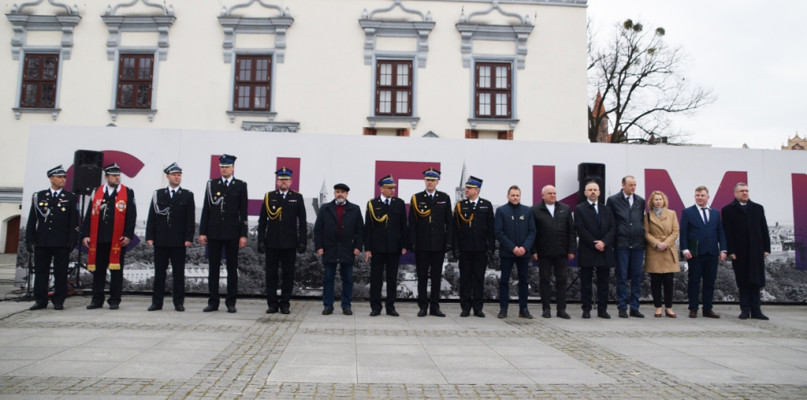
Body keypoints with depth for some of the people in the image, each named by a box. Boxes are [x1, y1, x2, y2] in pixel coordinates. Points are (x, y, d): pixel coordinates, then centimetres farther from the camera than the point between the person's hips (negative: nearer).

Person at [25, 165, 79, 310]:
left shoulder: (71, 198, 5)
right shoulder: (39, 196, 9)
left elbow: (74, 222, 1)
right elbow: (32, 220, 9)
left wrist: (72, 241, -6)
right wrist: (29, 239, 3)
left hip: (62, 243, -2)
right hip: (41, 242, 2)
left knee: (60, 273, 1)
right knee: (40, 272, 7)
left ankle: (59, 301, 9)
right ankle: (40, 301, 16)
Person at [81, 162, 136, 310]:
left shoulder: (128, 193, 4)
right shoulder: (97, 192, 10)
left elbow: (131, 216, 0)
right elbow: (89, 215, 9)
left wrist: (128, 235, -8)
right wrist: (85, 235, 3)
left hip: (118, 239, -2)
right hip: (98, 239, 2)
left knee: (116, 270, 3)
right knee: (98, 270, 8)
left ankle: (115, 300, 10)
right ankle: (97, 300, 17)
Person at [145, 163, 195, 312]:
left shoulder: (187, 195, 5)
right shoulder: (158, 194, 9)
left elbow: (190, 219, 1)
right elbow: (151, 217, 7)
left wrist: (189, 238, -6)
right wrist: (149, 237, -1)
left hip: (179, 241, -1)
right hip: (160, 240, 1)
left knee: (178, 272, 2)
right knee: (159, 272, 6)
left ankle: (179, 302, 8)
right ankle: (157, 302, 12)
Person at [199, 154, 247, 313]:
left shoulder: (241, 185, 4)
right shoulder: (211, 184, 8)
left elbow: (243, 211, 1)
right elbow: (206, 209, 7)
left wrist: (243, 235, -5)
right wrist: (202, 232, 1)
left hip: (232, 233, -2)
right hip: (214, 233, 2)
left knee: (232, 268, 4)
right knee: (213, 267, 6)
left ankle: (231, 302, 11)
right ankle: (213, 302, 13)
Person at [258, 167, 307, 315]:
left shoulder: (297, 197, 6)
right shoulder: (269, 197, 8)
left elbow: (302, 222, 5)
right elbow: (262, 221, 8)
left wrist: (302, 241, -2)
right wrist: (261, 241, 1)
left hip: (289, 243, -1)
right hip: (271, 243, 1)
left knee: (288, 274, 3)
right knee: (271, 274, 4)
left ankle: (285, 304, 13)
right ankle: (272, 303, 13)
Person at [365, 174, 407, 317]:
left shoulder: (399, 203, 7)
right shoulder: (372, 204, 2)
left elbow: (403, 226, 7)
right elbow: (368, 227, 1)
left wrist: (404, 245, 1)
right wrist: (367, 248, -4)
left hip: (394, 247, 2)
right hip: (377, 247, -1)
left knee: (392, 278, 7)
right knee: (376, 278, 3)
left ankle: (390, 307, 16)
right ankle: (375, 307, 12)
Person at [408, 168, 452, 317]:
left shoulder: (445, 198, 7)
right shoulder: (416, 198, 4)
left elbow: (448, 222, 6)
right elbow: (412, 222, 2)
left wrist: (448, 242, -1)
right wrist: (412, 242, -5)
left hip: (438, 244, 1)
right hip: (421, 245, -1)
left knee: (436, 276, 6)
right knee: (422, 276, 4)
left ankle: (435, 306, 14)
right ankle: (423, 306, 12)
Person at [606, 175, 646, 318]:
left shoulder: (640, 201, 10)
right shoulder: (613, 200, -1)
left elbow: (642, 220, 16)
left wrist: (643, 237, 9)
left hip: (638, 244, 4)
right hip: (621, 244, -4)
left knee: (637, 277, 6)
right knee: (622, 277, 0)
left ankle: (634, 308, 14)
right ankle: (622, 308, 8)